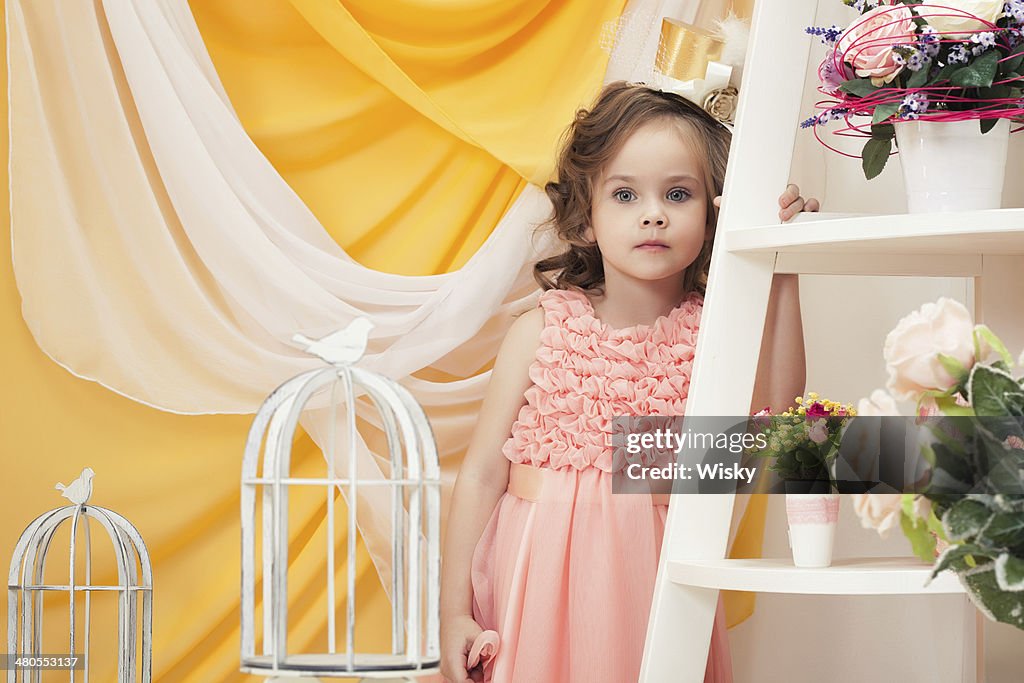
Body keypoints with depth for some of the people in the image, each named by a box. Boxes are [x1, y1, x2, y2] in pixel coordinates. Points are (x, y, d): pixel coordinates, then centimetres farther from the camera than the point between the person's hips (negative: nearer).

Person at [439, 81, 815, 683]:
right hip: (538, 583, 0)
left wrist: (781, 273, -19)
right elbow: (483, 473, -1)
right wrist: (455, 612, -5)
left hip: (653, 586, 1)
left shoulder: (710, 334, -1)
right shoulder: (541, 332, -2)